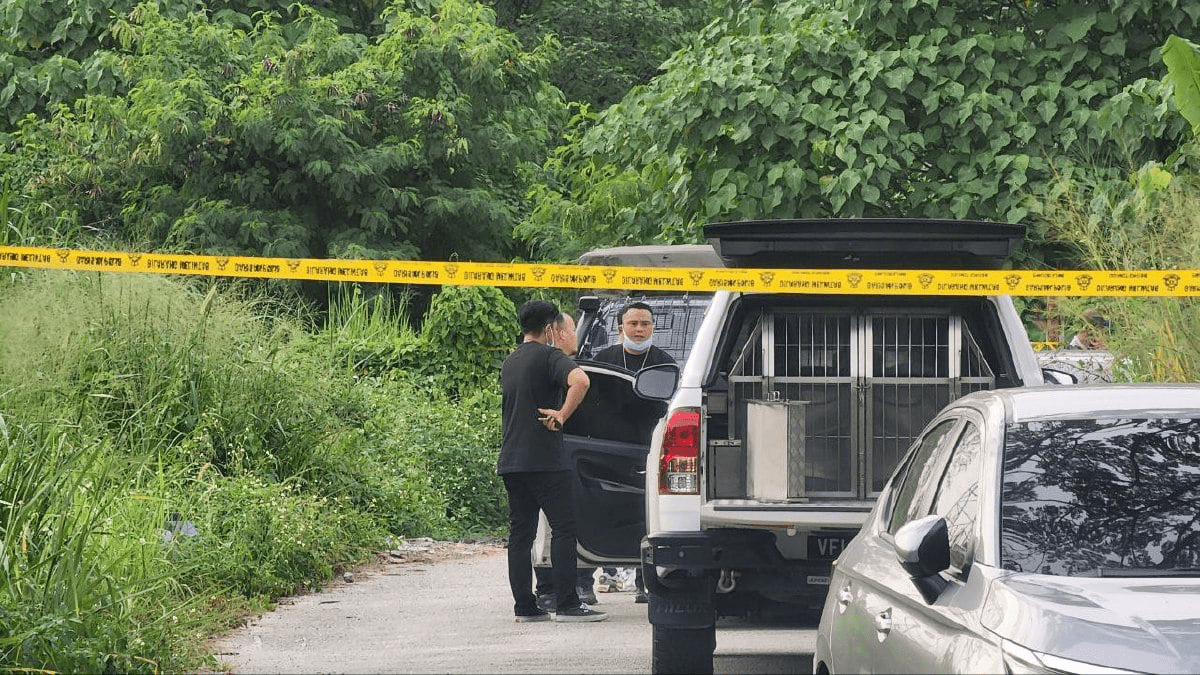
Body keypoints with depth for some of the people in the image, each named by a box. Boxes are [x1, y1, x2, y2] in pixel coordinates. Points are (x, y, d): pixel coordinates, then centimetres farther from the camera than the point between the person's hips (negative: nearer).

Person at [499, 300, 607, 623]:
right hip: (544, 459, -7)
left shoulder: (510, 362, 18)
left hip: (510, 460, 7)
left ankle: (524, 606, 6)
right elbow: (579, 380, -27)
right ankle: (567, 604, -7)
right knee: (563, 528, -4)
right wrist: (562, 415, -18)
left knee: (520, 533, 7)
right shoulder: (549, 356, -7)